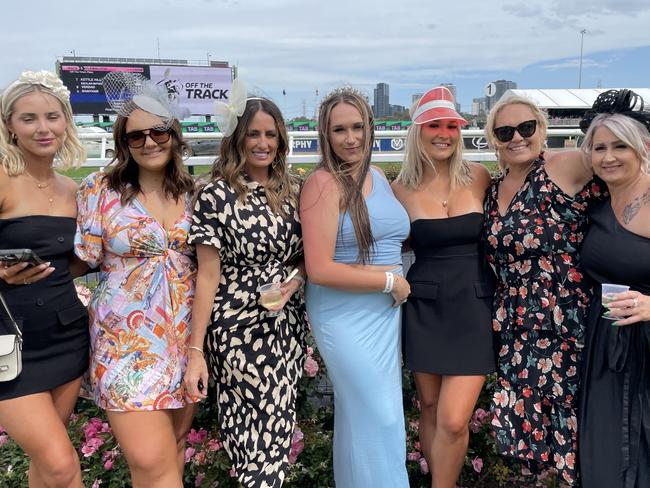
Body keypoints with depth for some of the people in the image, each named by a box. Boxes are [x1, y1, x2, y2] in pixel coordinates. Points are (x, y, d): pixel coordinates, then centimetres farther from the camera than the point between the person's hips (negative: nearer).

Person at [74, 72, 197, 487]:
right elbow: (85, 260, 1)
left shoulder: (192, 192, 5)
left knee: (174, 444, 14)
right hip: (128, 339, -3)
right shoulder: (100, 189, -4)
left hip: (187, 335, 4)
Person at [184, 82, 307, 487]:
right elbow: (208, 274, -9)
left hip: (288, 326, 5)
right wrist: (195, 350, -11)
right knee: (259, 426, 3)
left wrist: (295, 280, -9)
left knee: (280, 423, 13)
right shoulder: (217, 195, -8)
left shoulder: (294, 190, 5)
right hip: (237, 329, -4)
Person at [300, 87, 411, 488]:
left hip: (386, 311, 7)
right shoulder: (324, 183, -13)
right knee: (380, 417, 2)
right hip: (345, 314, -6)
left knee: (360, 415, 17)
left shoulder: (378, 176, 9)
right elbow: (320, 270, -19)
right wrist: (391, 281, -12)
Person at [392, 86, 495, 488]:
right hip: (425, 309, 1)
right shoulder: (403, 189, -1)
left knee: (454, 420, -7)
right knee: (430, 409, 12)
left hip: (475, 308, -1)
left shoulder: (479, 177, -1)